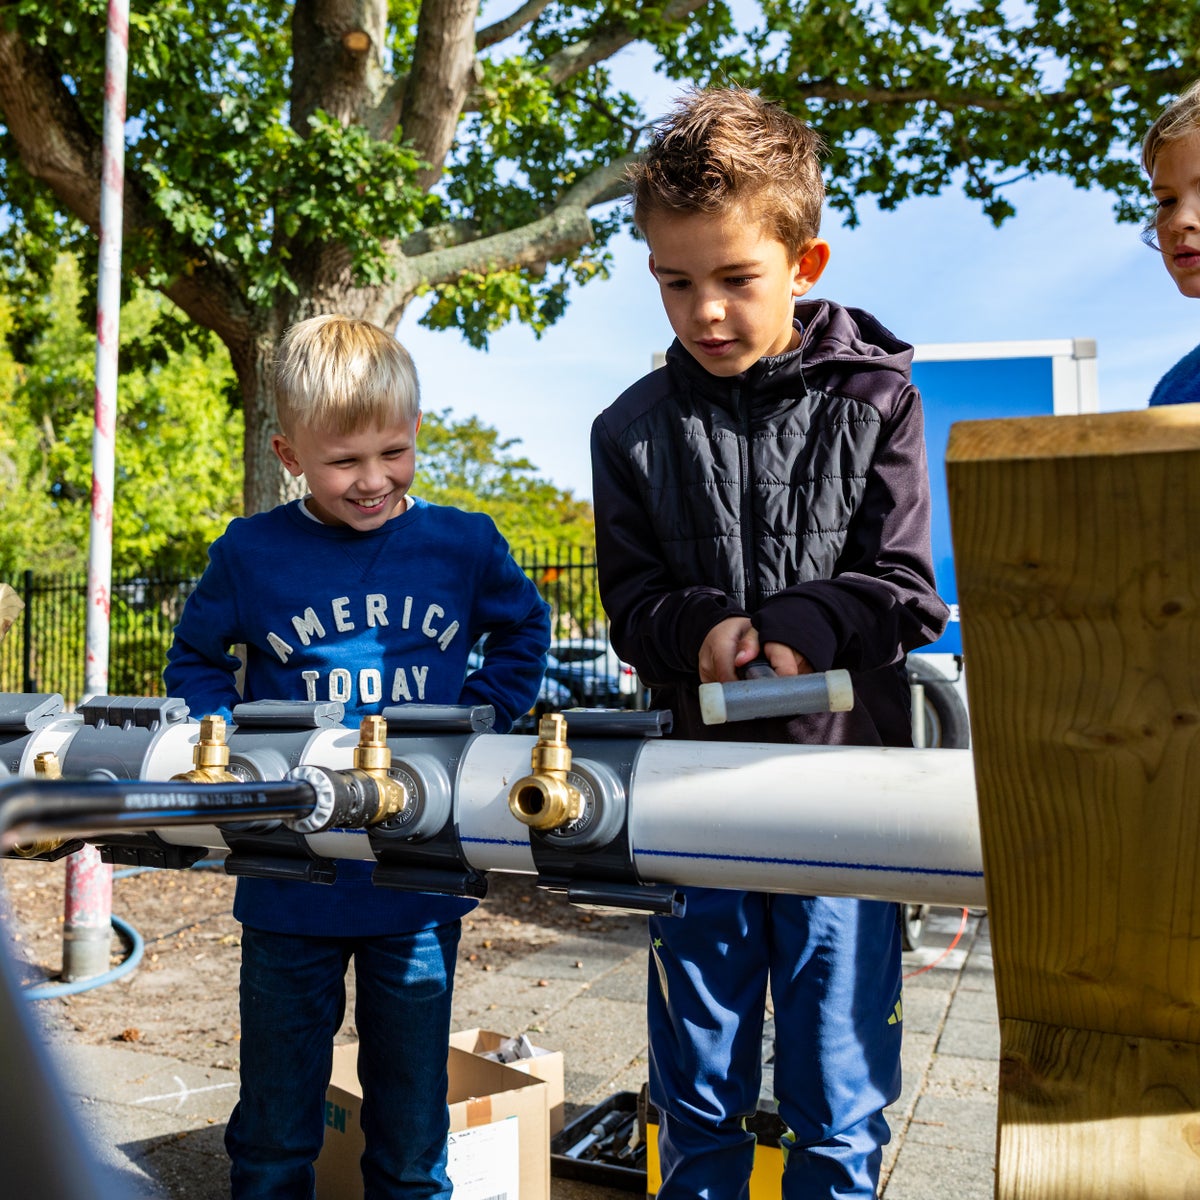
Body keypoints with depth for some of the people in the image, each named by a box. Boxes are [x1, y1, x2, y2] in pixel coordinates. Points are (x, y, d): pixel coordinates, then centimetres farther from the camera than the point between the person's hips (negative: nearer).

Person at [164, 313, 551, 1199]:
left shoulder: (464, 545, -3)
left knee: (412, 1123, 17)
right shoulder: (252, 553, -5)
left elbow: (524, 635, 14)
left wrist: (473, 717, 1)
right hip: (291, 885, 0)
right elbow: (195, 660, 10)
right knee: (274, 1129, 18)